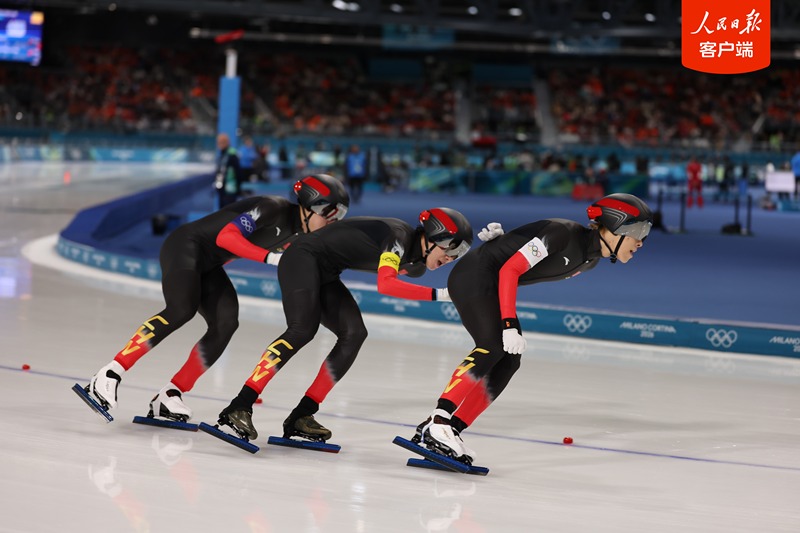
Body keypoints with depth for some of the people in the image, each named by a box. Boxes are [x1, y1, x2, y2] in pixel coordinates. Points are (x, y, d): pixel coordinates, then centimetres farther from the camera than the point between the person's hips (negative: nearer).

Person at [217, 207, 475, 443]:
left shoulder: (415, 264, 7)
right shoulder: (399, 235, -24)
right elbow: (385, 284, -35)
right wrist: (438, 294, -35)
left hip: (325, 274, 10)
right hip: (303, 258, -10)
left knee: (354, 334, -5)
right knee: (303, 329, -25)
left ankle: (301, 416, -6)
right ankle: (240, 406, -28)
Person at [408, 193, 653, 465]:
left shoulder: (590, 259, 8)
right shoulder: (563, 233, -21)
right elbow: (509, 270, -24)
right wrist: (510, 324, -28)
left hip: (492, 287, 10)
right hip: (474, 274, -10)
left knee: (509, 361, -3)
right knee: (493, 346, -25)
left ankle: (449, 430, -7)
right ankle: (437, 423, -31)